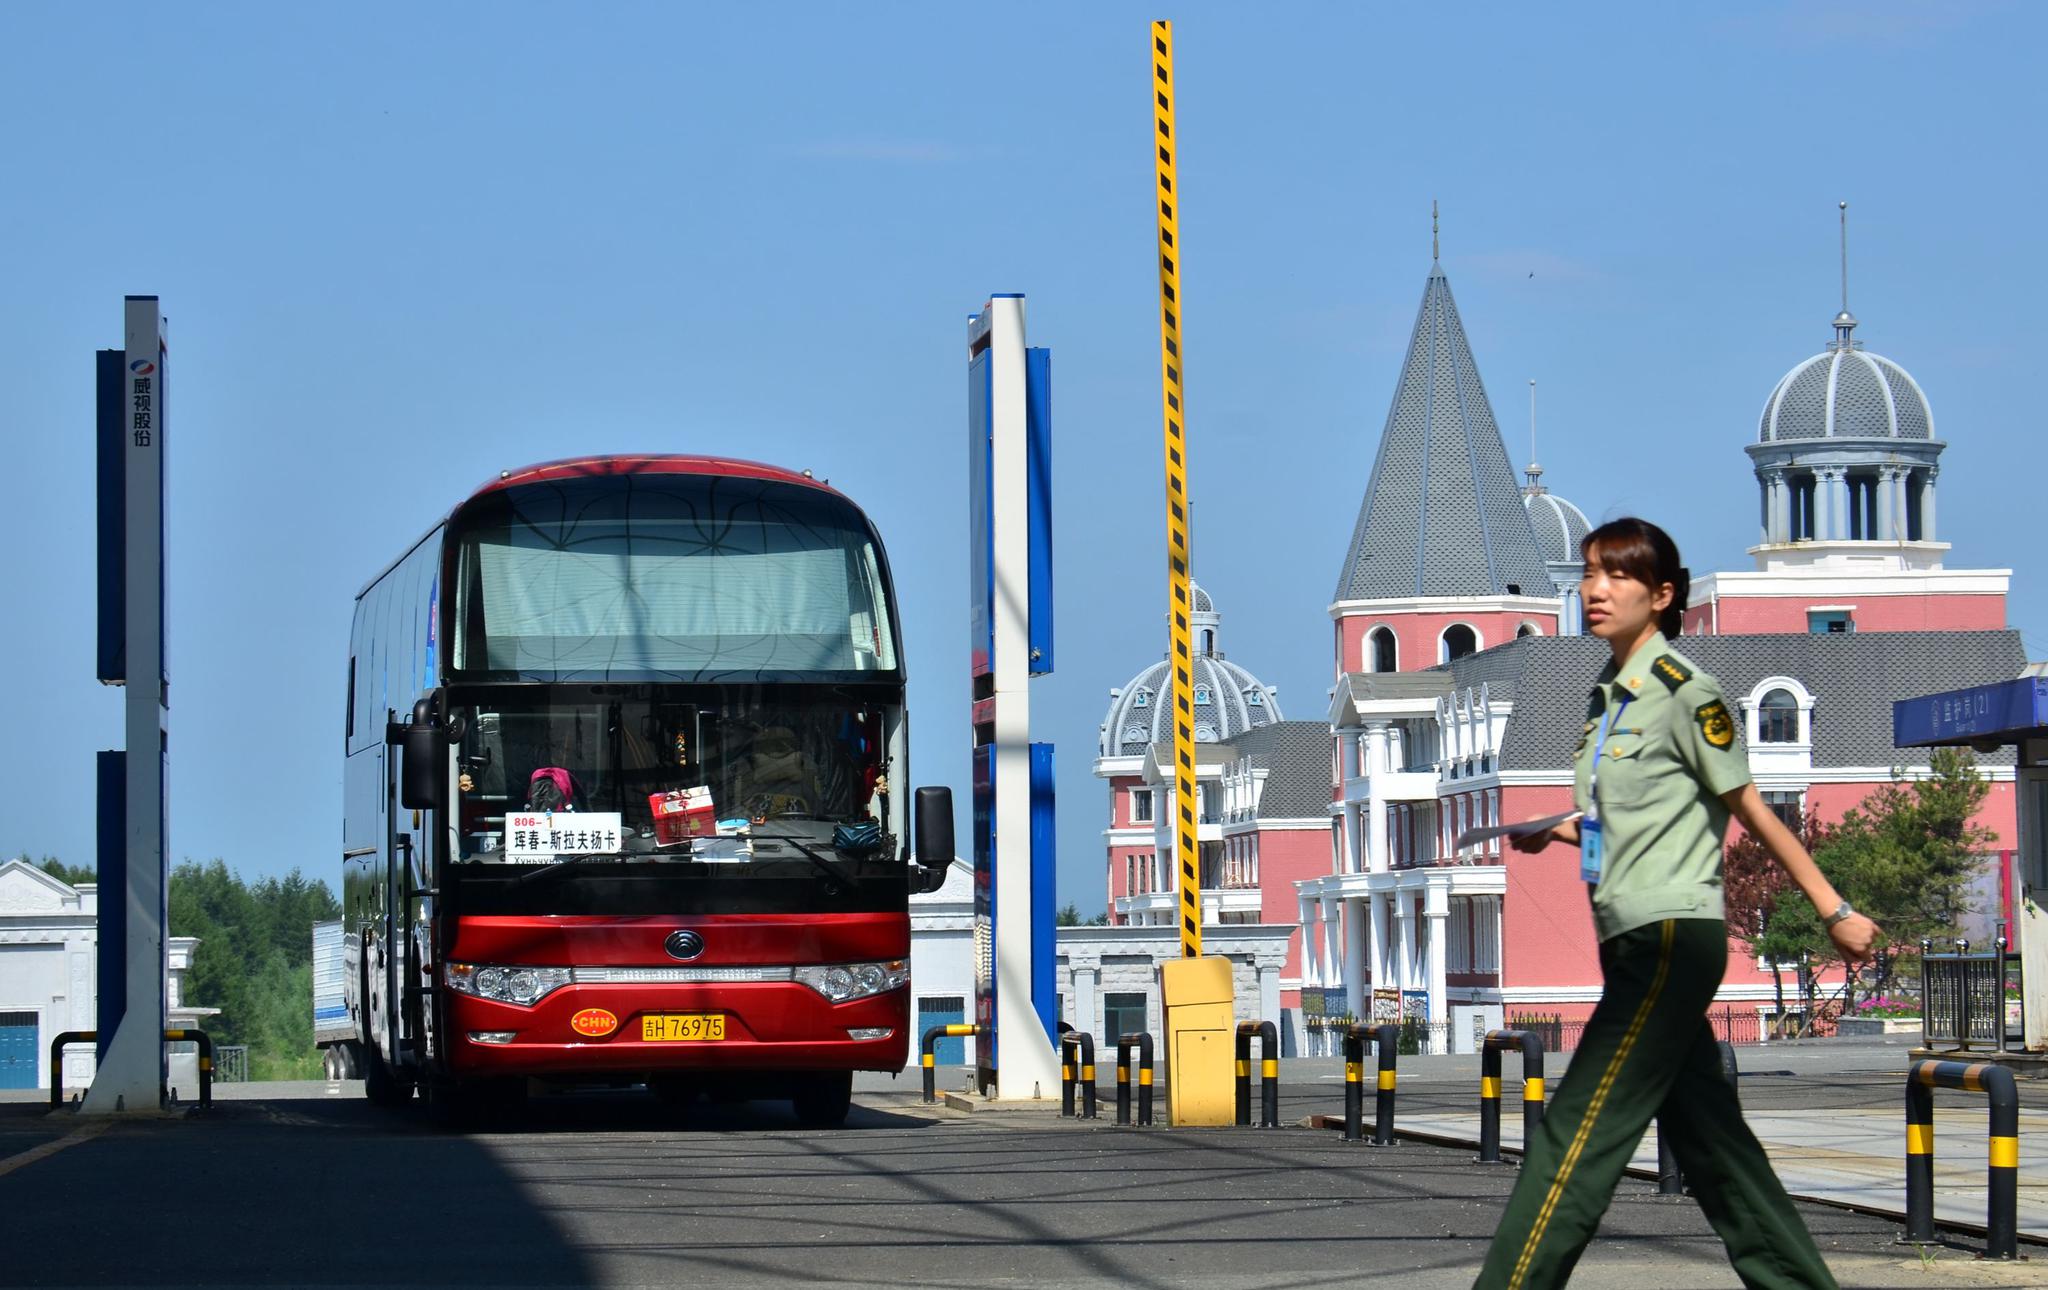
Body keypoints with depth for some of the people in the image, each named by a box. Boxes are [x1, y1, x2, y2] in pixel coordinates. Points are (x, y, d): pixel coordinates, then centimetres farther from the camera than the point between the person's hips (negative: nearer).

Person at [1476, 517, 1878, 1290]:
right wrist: (1556, 834, 12)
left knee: (1578, 1133, -12)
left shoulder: (1684, 693, -10)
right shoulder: (1610, 697, 15)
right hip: (1638, 945, 9)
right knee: (1707, 1137, 11)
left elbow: (1751, 812, -6)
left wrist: (1835, 913, -4)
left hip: (1673, 941, -9)